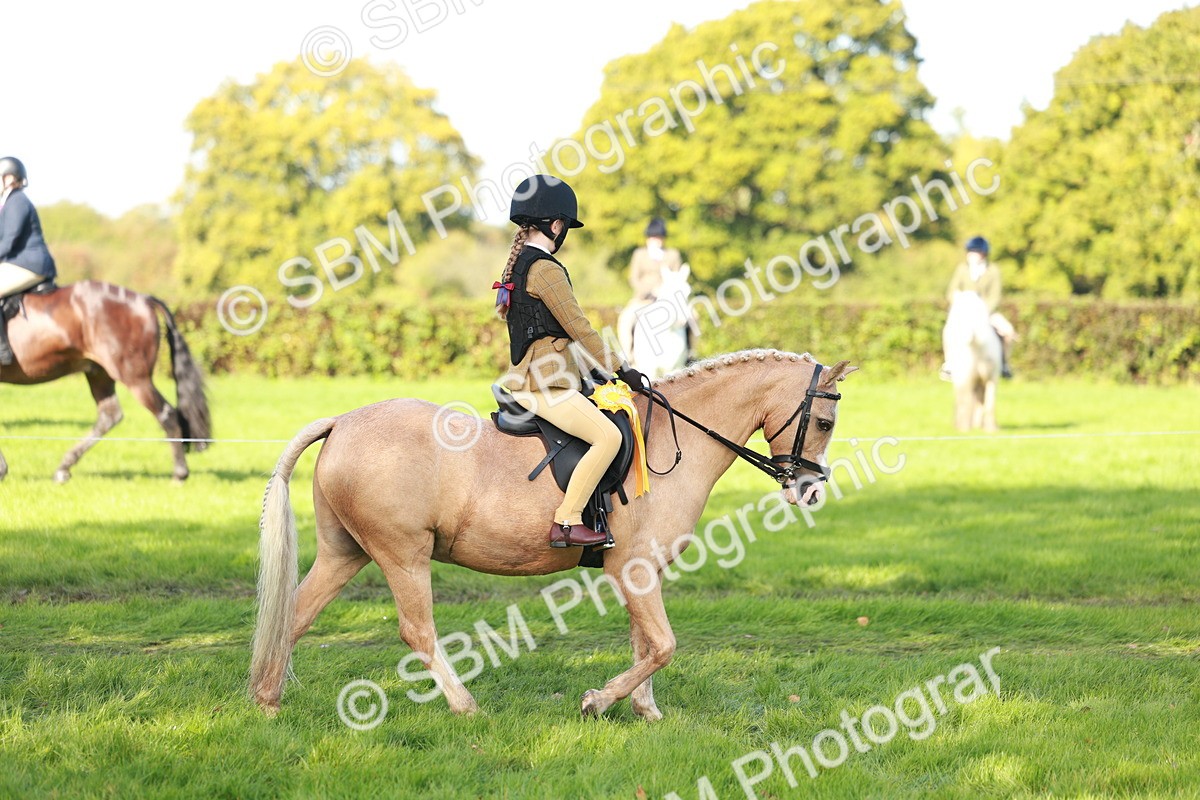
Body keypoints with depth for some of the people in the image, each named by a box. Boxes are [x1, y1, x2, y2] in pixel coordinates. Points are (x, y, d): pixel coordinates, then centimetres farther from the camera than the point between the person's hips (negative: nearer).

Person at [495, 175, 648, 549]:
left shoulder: (518, 264, 17)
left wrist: (591, 372, 22)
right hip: (543, 384, -11)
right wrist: (622, 370, -8)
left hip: (526, 376, 11)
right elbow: (579, 329, -15)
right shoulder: (546, 269, -14)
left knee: (604, 423, 24)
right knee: (608, 436, -21)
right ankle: (566, 522, -21)